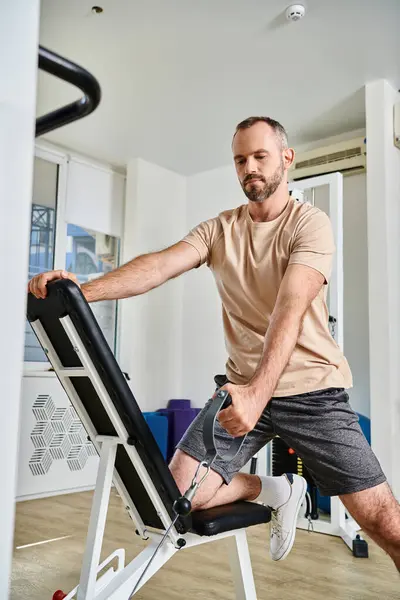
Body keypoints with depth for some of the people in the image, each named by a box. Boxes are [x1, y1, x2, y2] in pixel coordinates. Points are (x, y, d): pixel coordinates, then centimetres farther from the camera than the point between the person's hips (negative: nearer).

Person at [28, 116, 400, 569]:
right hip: (243, 386, 4)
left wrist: (259, 392, -38)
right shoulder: (219, 229, 6)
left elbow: (291, 308, -23)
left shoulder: (309, 223, -7)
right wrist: (82, 290, -28)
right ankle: (272, 492, 18)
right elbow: (161, 265, -11)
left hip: (311, 389, -3)